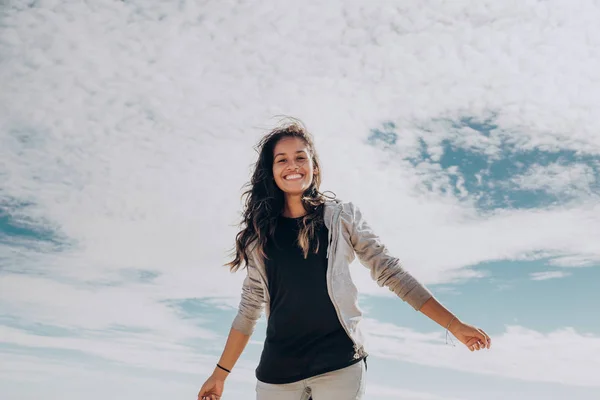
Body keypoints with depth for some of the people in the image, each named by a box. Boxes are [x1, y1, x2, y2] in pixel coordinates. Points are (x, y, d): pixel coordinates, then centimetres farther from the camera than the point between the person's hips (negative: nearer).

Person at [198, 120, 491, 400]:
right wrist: (221, 372, 13)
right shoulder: (260, 234, 6)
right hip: (277, 372, 2)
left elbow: (390, 272, 2)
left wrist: (454, 324, -1)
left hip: (339, 363, -2)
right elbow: (250, 308, 12)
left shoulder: (341, 216, 1)